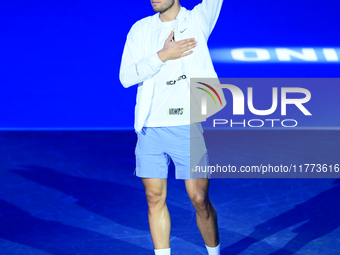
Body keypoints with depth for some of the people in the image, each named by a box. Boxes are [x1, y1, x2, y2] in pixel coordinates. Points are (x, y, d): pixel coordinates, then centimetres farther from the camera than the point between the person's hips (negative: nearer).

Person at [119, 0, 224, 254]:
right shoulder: (140, 29, 9)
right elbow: (126, 77, 0)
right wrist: (162, 55, -11)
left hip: (189, 127, -3)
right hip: (150, 129, 3)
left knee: (200, 199, 0)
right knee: (155, 198, 6)